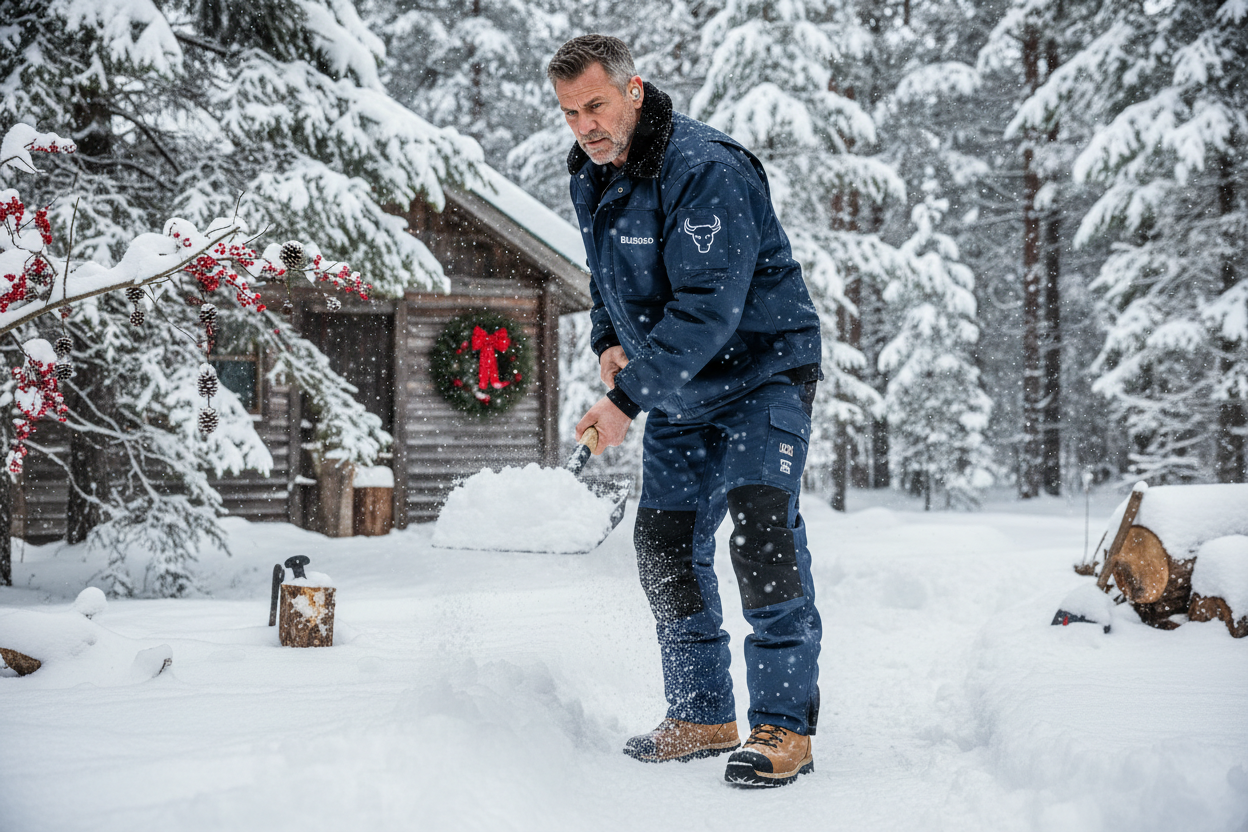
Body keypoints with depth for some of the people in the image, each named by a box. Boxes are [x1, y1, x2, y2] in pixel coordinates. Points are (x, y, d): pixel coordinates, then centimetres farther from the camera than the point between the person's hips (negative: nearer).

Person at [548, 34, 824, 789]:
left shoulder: (705, 171, -26)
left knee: (761, 529, -21)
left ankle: (786, 726, -13)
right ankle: (704, 717, 19)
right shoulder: (591, 176, 3)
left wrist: (627, 399, -34)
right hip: (681, 393, 9)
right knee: (666, 546, 7)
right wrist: (610, 340, 0)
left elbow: (706, 308, -32)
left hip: (763, 371, -8)